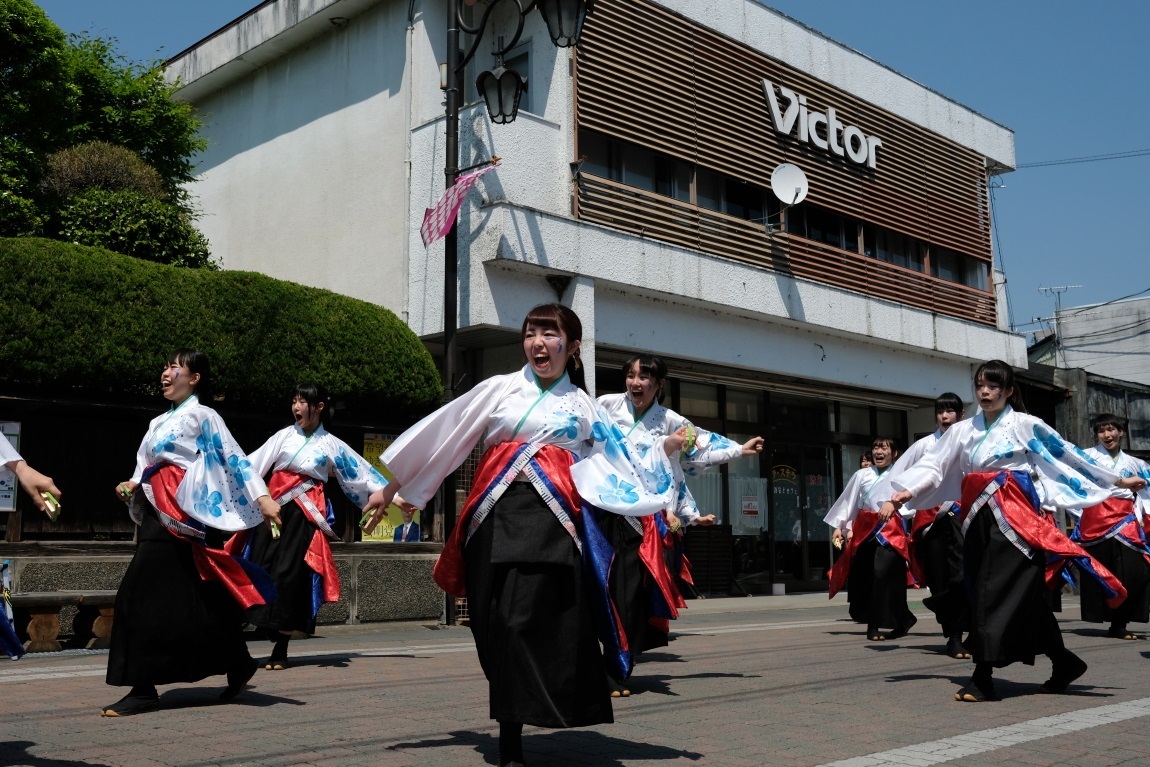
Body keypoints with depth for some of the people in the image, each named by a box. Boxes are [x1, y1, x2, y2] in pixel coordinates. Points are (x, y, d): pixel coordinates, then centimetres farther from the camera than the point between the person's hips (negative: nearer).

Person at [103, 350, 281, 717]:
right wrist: (132, 486, 1)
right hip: (158, 515, 8)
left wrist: (261, 497, -21)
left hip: (180, 517, -8)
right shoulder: (160, 422, 20)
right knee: (194, 600, 10)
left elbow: (233, 457, -11)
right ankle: (237, 664, 22)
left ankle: (144, 689, -7)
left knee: (145, 597, -12)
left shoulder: (202, 416, -4)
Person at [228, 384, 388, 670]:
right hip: (273, 509, 2)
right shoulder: (284, 436, 9)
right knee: (261, 569, -4)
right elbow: (253, 465, 4)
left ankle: (280, 649, 4)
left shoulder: (331, 445, 7)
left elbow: (363, 473, 8)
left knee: (289, 574, -5)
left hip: (305, 514, -1)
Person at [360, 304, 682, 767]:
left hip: (550, 520, 0)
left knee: (525, 623, -12)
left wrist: (665, 449, 0)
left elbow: (618, 468, 13)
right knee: (497, 630, -3)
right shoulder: (501, 389, 12)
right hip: (495, 517, 1)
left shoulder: (581, 408, 15)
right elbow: (441, 435, 12)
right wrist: (392, 487, 12)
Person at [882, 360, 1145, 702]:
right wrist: (905, 492, -8)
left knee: (998, 593, -12)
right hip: (980, 519, 5)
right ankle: (1064, 662, 25)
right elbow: (933, 464, 6)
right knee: (1024, 595, 9)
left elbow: (1070, 454, 9)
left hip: (1015, 516, -5)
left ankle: (983, 678, -11)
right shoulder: (963, 430, 12)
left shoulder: (1026, 425, 2)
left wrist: (1117, 480, 13)